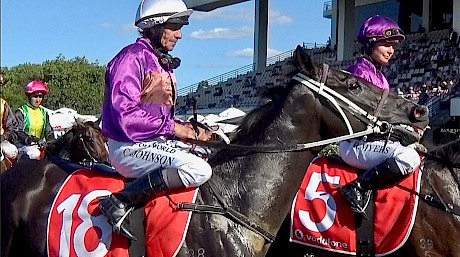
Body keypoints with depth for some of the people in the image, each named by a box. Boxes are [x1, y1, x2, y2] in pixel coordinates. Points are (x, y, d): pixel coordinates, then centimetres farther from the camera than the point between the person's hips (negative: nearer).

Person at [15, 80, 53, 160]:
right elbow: (18, 132, -7)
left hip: (41, 144, 5)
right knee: (35, 154, -30)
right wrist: (28, 139, -26)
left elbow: (48, 131, 16)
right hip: (25, 145, -5)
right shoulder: (21, 112, 1)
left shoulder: (43, 112, 17)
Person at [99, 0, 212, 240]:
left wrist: (187, 129, 3)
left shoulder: (164, 63, 18)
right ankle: (120, 202, -23)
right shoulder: (132, 58, -12)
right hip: (130, 147, -10)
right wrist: (173, 128, -15)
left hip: (158, 141, 10)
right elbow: (126, 116, -22)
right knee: (198, 170, -28)